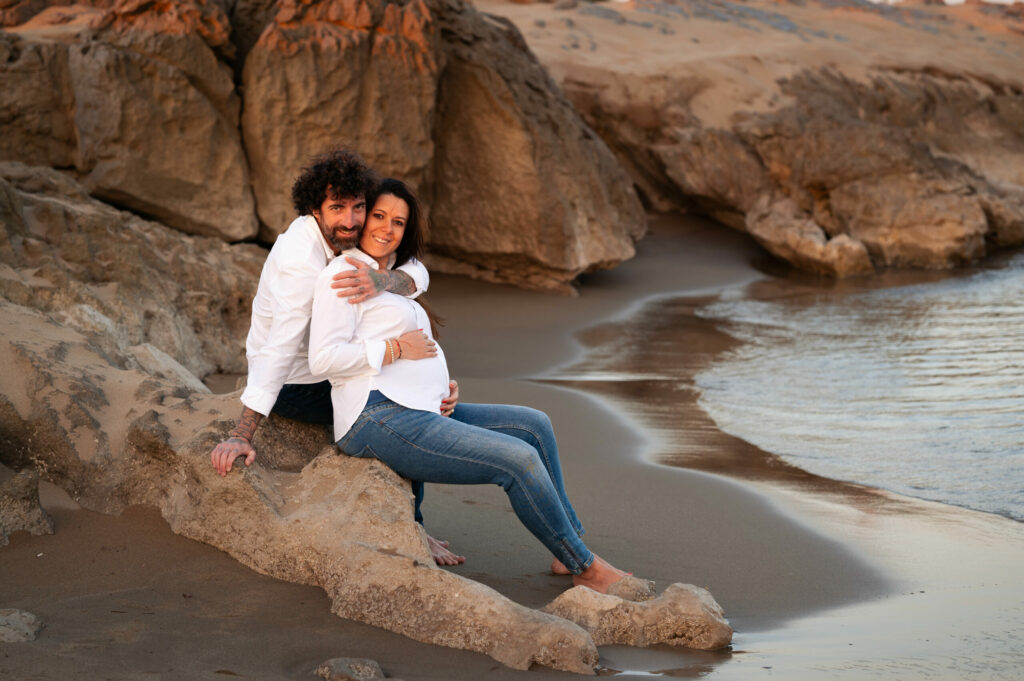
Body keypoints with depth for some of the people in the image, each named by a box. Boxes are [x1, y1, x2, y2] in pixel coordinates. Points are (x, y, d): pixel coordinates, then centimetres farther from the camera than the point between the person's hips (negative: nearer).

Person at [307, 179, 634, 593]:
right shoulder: (343, 276, -6)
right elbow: (323, 359, -18)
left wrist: (444, 388, 7)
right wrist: (397, 349, -12)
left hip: (419, 411, 10)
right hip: (378, 422, -10)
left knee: (534, 425, 8)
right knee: (520, 459, -17)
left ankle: (568, 552, 11)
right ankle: (585, 568, -3)